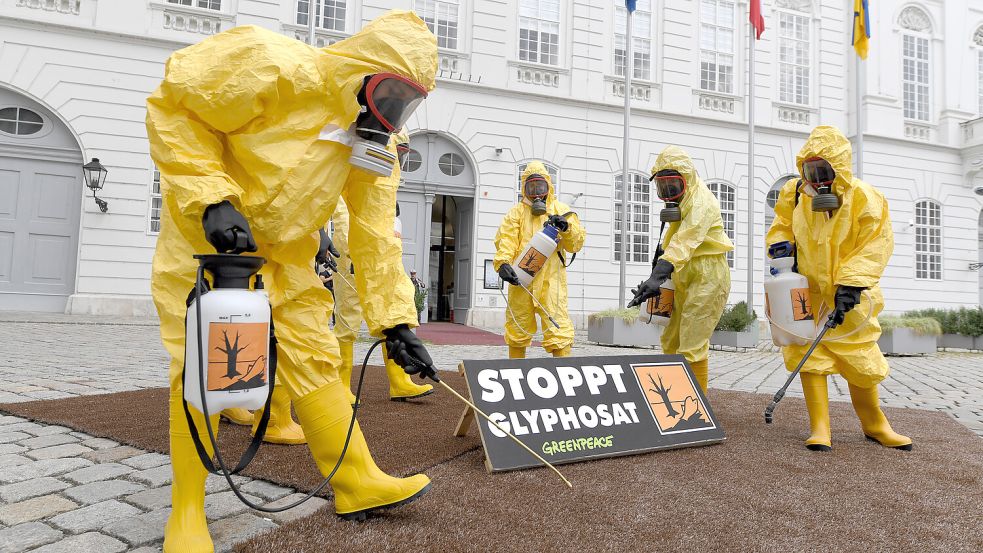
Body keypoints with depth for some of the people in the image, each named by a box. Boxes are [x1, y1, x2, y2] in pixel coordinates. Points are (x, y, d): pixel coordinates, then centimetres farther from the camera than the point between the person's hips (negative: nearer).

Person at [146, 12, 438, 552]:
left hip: (286, 255, 6)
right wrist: (212, 198, -29)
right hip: (205, 242, -5)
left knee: (316, 360, 3)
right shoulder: (274, 67, -23)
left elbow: (375, 236, -5)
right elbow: (173, 108, -17)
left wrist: (395, 320, -11)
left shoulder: (375, 143, -3)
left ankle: (358, 482, 14)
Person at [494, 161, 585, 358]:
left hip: (551, 279, -1)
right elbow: (505, 240, -2)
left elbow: (576, 244, 5)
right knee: (518, 327, 11)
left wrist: (566, 227, -15)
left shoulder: (561, 210, 12)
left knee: (558, 327, -10)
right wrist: (503, 263, -20)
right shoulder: (516, 212, 13)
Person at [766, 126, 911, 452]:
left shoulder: (864, 198, -9)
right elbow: (781, 228, 13)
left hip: (849, 296, -1)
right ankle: (820, 429, 1)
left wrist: (850, 284, -24)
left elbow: (876, 245, -14)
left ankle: (875, 425, 27)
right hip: (808, 293, 1)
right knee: (811, 357, -6)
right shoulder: (795, 195, -1)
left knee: (860, 361, 7)